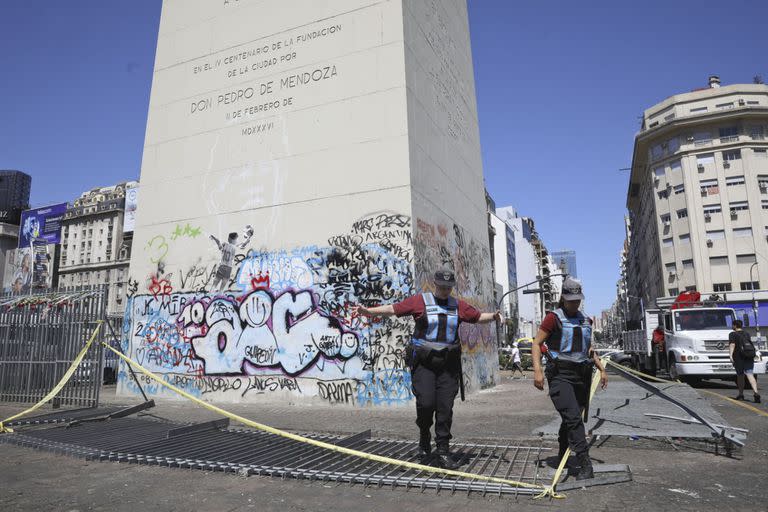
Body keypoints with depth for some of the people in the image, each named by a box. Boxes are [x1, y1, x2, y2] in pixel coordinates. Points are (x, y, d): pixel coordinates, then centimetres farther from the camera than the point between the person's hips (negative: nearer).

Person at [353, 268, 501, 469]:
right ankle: (424, 438, 19)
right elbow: (393, 309, -7)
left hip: (448, 364, 3)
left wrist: (493, 316, -4)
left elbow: (478, 316, 16)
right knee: (426, 402, -12)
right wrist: (368, 311, -17)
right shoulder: (419, 301, -1)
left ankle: (443, 452, 13)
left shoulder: (458, 306, 11)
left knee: (445, 408, 1)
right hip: (424, 362, -3)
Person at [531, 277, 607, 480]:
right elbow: (536, 343, -7)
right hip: (560, 375, -6)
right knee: (573, 418, -15)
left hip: (582, 375, 6)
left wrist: (601, 369, 20)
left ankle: (563, 456, 33)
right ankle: (584, 464, -11)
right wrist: (537, 370, -18)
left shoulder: (585, 320, 16)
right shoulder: (554, 317, -4)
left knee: (572, 418, 15)